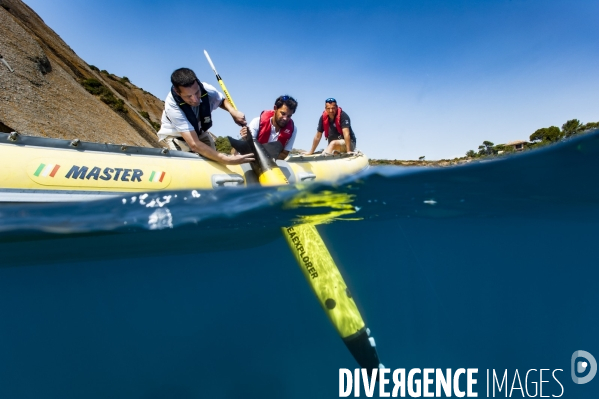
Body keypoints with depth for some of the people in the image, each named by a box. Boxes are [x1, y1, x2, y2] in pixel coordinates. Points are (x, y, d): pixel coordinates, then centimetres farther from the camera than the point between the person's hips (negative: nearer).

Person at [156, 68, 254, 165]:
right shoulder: (172, 105, -38)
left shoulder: (207, 90, -28)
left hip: (200, 132, 4)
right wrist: (227, 160, -57)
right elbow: (194, 144, -46)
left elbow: (222, 101, -1)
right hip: (176, 136, -4)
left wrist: (233, 111, -26)